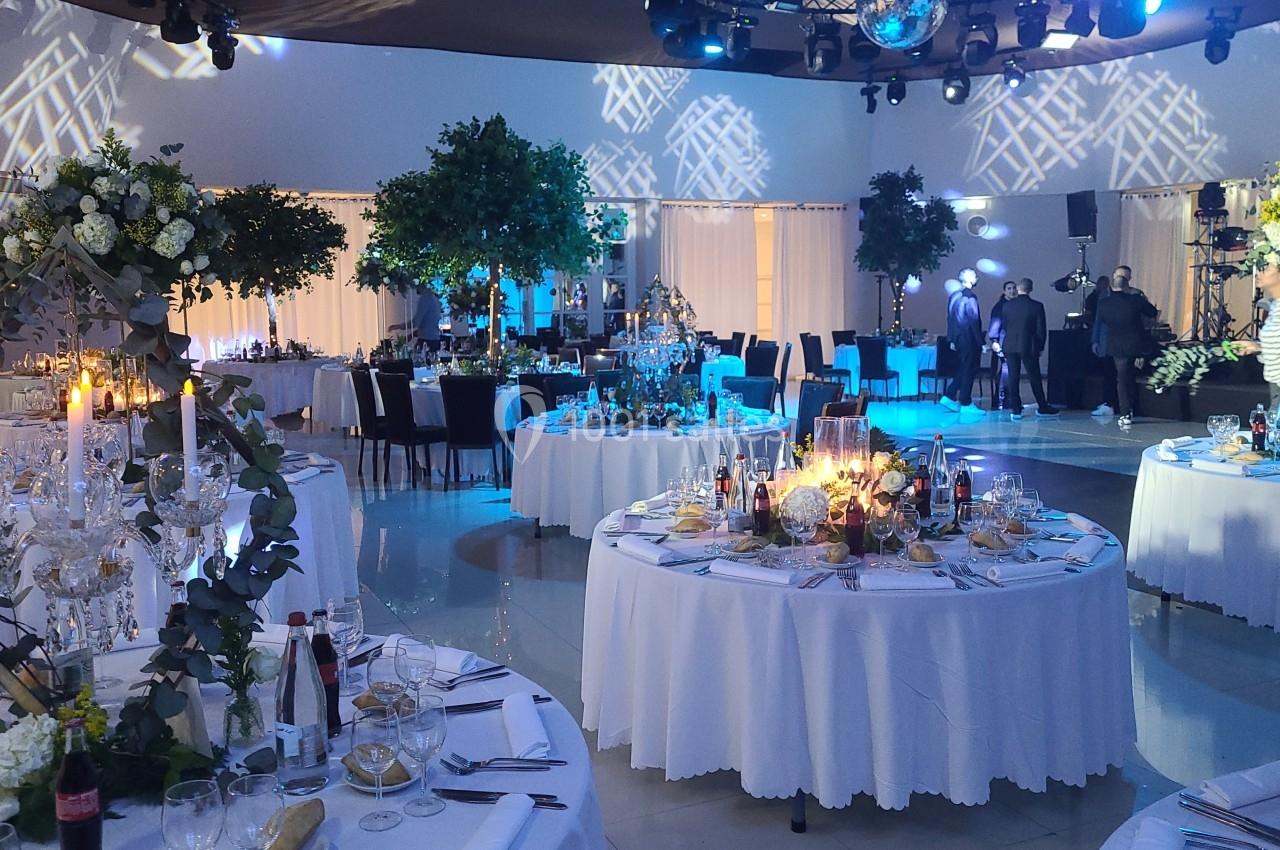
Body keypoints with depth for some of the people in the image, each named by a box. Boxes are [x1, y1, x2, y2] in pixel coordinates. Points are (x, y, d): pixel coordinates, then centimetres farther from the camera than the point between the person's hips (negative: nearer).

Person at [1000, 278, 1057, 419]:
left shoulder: (1007, 305, -1)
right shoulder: (1037, 306, -8)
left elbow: (1005, 327, 8)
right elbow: (1041, 329, -4)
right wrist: (1040, 347, 7)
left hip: (1010, 346, 2)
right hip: (1028, 347, -2)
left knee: (1013, 378, 5)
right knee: (1035, 377, 9)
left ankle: (1015, 410, 4)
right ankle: (1042, 407, 19)